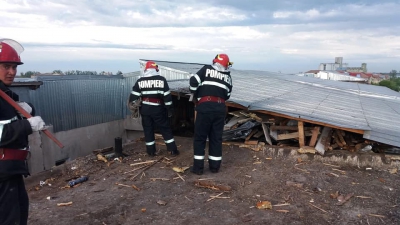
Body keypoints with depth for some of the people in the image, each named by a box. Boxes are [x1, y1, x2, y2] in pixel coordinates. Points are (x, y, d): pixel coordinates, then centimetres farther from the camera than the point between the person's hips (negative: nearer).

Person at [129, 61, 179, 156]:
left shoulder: (140, 81, 2)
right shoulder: (161, 79, -5)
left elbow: (133, 96, 0)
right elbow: (167, 96, -6)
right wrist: (170, 109, 1)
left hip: (144, 109, 2)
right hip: (158, 109, -2)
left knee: (148, 129, 13)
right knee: (165, 129, 8)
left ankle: (151, 151, 17)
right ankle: (173, 150, 10)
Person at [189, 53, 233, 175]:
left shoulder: (206, 69, 5)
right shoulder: (228, 76, 15)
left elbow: (193, 81, -5)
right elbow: (227, 95, 17)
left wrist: (196, 95, 12)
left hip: (205, 107, -3)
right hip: (220, 108, 4)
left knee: (200, 137, 6)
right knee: (216, 138, 14)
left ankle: (198, 167, 10)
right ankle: (215, 166, 21)